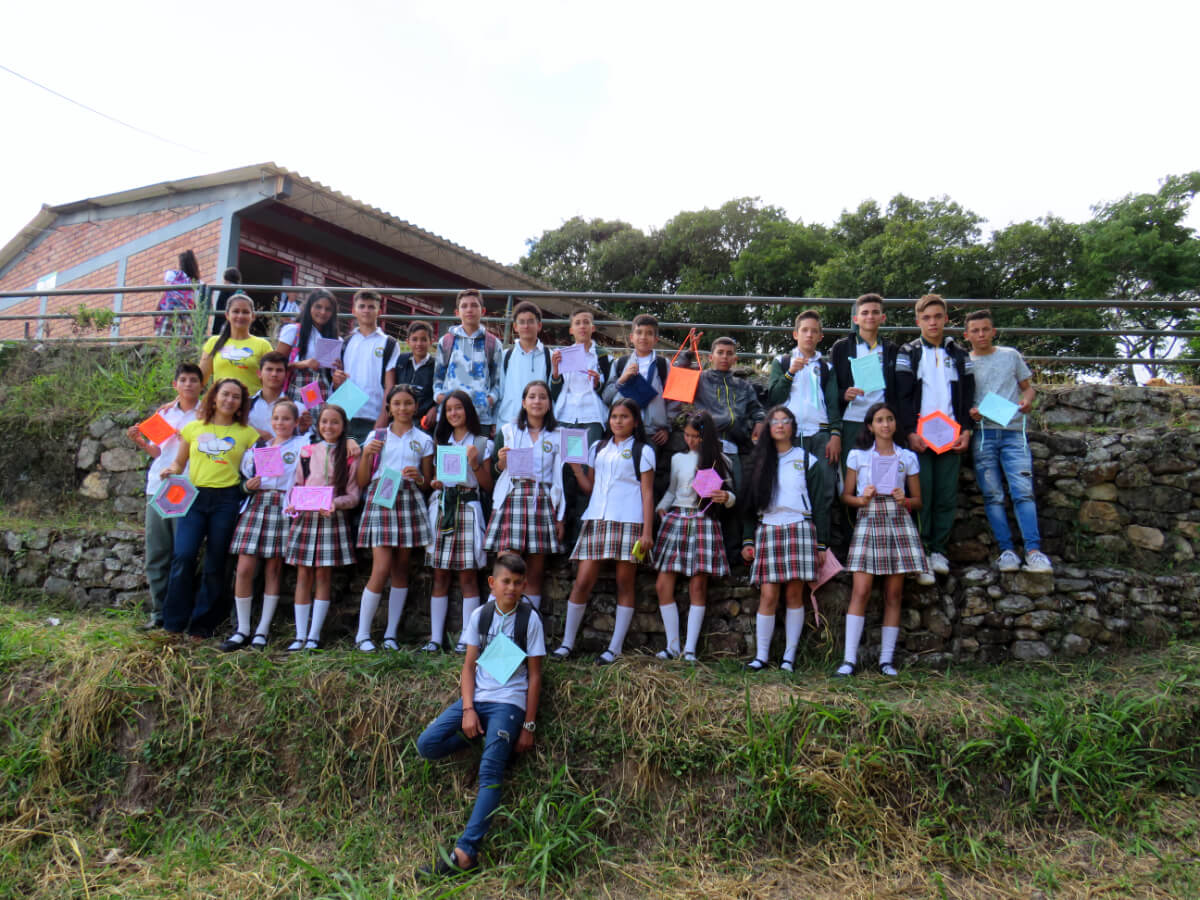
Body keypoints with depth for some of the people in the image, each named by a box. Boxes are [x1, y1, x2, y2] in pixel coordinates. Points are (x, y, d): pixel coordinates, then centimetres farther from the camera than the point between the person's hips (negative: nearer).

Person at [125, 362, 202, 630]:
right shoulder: (164, 413, 16)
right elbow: (158, 451, 19)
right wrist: (140, 441, 2)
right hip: (158, 488, 5)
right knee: (156, 554, 6)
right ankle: (159, 611, 14)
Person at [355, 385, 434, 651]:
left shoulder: (423, 440, 12)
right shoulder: (376, 437, 11)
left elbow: (428, 484, 12)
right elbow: (362, 482, 7)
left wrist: (418, 478, -10)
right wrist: (366, 454, -7)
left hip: (409, 502, 1)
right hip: (380, 499, -1)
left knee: (401, 569, 3)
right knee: (381, 569, -11)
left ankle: (391, 634, 11)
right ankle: (362, 634, 2)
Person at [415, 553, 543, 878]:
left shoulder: (530, 619, -2)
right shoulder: (480, 615, 7)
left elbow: (534, 676, -1)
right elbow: (469, 666, 7)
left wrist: (529, 726, -4)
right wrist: (468, 709, -8)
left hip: (508, 702, -4)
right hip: (477, 696, 4)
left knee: (490, 773, -16)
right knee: (427, 744, -13)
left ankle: (465, 852, -15)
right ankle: (481, 737, 5)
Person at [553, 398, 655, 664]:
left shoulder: (642, 451, 6)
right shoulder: (598, 448, 18)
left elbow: (647, 492, 1)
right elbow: (589, 487, 18)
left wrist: (647, 532, -7)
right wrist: (575, 465, 2)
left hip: (628, 522, -3)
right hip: (597, 520, 3)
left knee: (624, 584, 0)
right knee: (582, 581, -1)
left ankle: (615, 648, 7)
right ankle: (567, 643, 9)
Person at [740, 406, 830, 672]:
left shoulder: (807, 460, 9)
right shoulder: (760, 461, 15)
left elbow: (820, 504, 7)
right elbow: (751, 503, 16)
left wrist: (822, 544, 1)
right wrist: (748, 541, 8)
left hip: (799, 529, -1)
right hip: (768, 530, 1)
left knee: (794, 593, -3)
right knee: (768, 595, -5)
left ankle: (789, 656, 5)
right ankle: (761, 655, 1)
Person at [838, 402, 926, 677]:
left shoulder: (908, 457, 11)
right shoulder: (858, 455, 8)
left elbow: (918, 500, 13)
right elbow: (846, 495, 9)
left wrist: (905, 500, -9)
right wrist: (863, 499, -11)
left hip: (899, 523, 2)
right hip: (868, 522, -2)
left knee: (893, 594, 1)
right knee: (860, 590, -10)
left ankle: (886, 659, 7)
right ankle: (849, 659, -10)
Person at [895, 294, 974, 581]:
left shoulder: (960, 355, 15)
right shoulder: (908, 353, 7)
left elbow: (968, 396, 13)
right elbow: (902, 396, 0)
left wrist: (966, 430, 1)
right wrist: (910, 432, -10)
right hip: (919, 436, -2)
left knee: (947, 495, 1)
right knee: (920, 495, -5)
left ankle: (938, 550, 10)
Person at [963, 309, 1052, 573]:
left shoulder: (1011, 355, 14)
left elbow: (1027, 386, 19)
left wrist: (1027, 401, -3)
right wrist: (970, 412, -10)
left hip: (1013, 432, 0)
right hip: (982, 433, 0)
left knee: (1023, 491, -11)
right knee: (993, 495, -3)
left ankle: (1033, 551, -12)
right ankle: (1007, 550, 1)